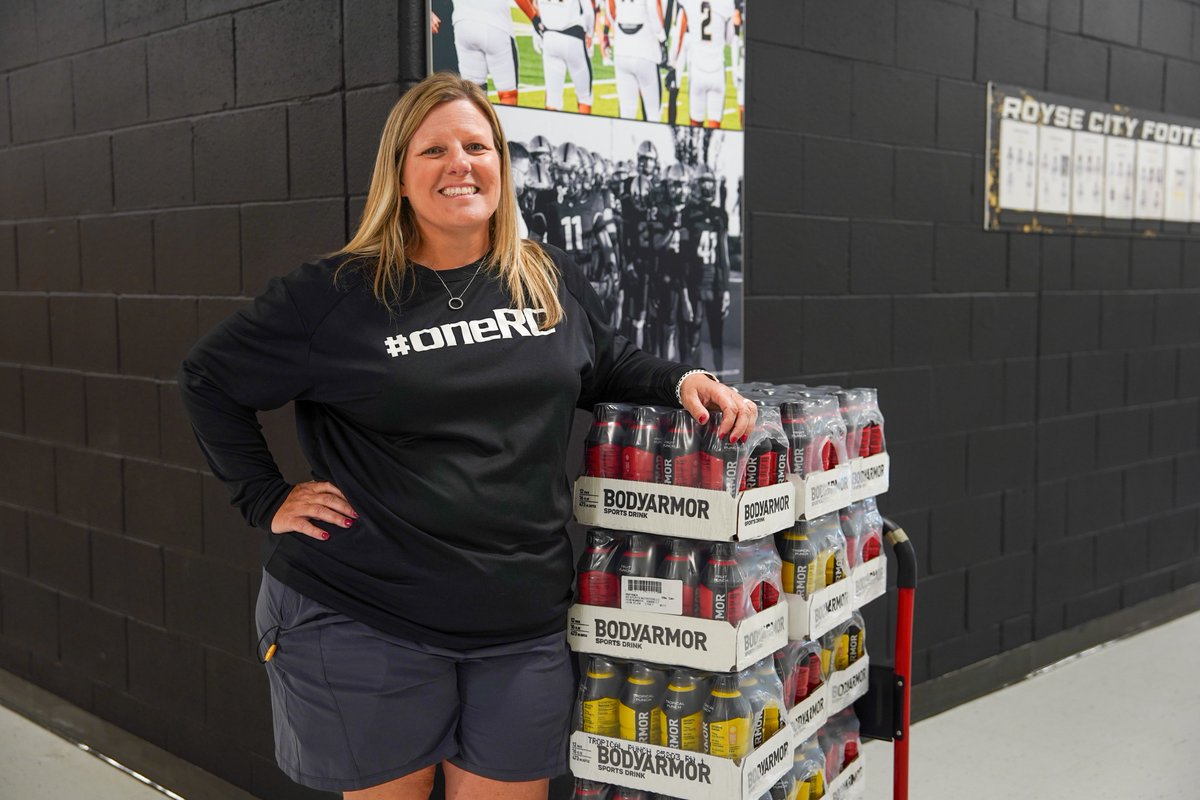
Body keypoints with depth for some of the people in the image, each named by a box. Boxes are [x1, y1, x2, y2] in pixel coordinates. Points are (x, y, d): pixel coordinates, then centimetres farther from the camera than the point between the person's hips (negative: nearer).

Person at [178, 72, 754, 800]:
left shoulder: (553, 281, 5)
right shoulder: (337, 293, -6)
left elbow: (609, 369, 20)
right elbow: (208, 380, 3)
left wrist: (683, 381, 1)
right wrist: (267, 500, -4)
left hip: (522, 624, 3)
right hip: (362, 621, -3)